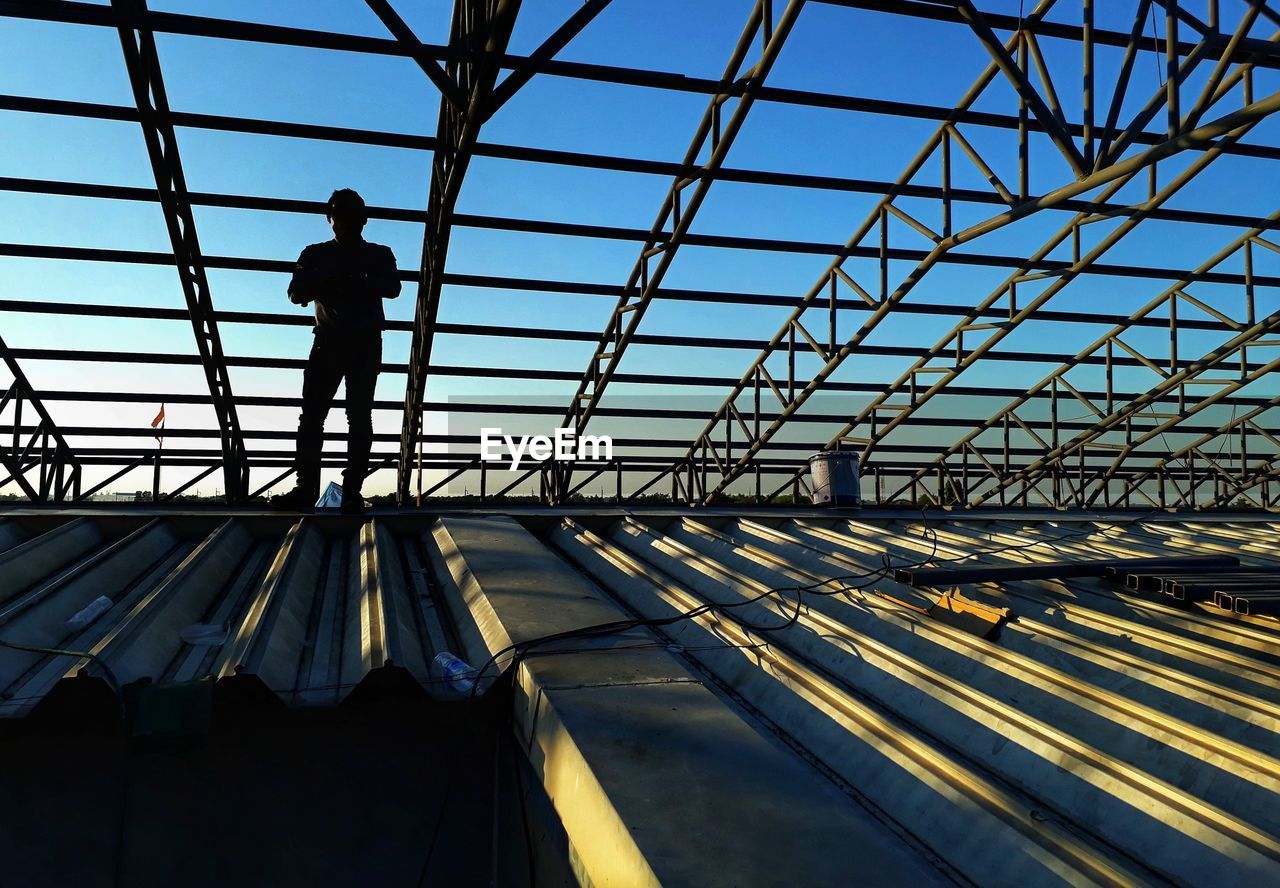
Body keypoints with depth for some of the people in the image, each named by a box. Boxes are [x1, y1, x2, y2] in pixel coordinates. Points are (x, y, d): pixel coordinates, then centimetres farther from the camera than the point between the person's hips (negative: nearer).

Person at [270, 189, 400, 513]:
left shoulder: (380, 254, 13)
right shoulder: (315, 254, 16)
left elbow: (392, 288, -6)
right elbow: (296, 294, 5)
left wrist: (358, 283, -25)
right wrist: (325, 283, -16)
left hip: (366, 343, -1)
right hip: (328, 340, 2)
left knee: (359, 415, -7)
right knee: (312, 414, -8)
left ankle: (352, 491, -9)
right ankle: (306, 487, -7)